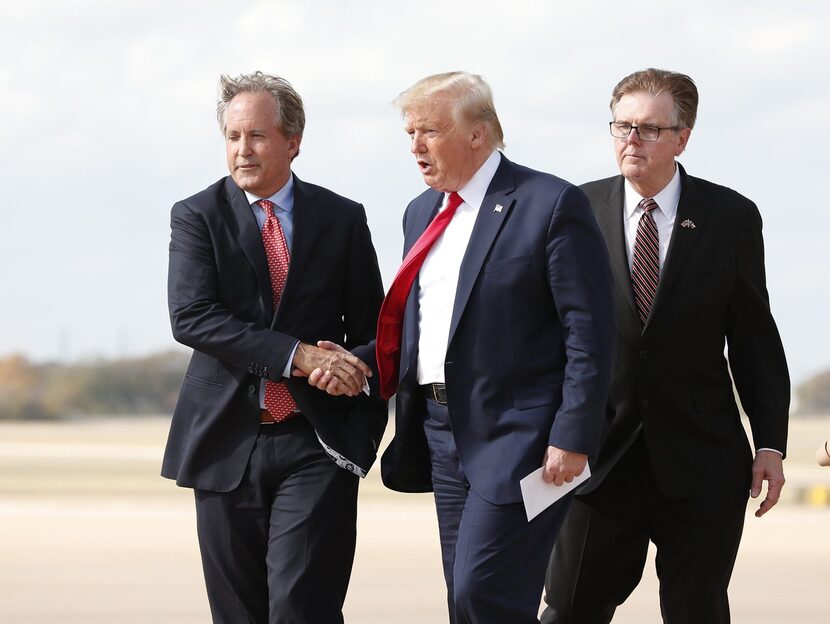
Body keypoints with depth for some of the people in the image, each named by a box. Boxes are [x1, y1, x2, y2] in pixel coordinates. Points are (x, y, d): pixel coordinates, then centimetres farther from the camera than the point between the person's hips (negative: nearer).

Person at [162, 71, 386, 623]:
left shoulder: (343, 219, 7)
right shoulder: (197, 218, 3)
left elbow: (369, 330, 12)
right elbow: (190, 317, -12)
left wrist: (365, 431, 2)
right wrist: (296, 355, -20)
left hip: (316, 446, -1)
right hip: (228, 447, 1)